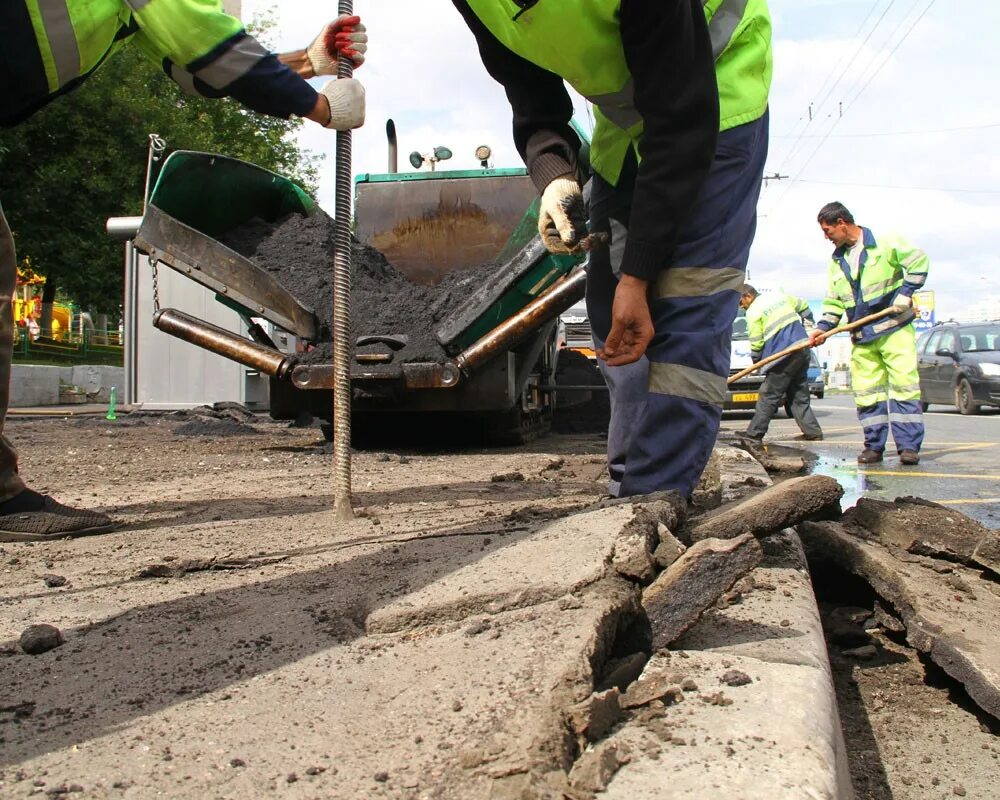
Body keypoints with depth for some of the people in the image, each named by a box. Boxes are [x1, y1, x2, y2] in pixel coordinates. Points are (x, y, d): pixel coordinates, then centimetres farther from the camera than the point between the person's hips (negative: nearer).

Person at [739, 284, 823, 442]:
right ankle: (813, 431, 11)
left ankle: (754, 433, -3)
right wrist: (808, 326, 32)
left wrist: (756, 362, 10)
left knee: (768, 396, -4)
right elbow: (804, 307, 28)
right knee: (799, 396, 13)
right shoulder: (779, 296, 17)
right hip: (802, 351, 8)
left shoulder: (753, 312, -6)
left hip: (785, 356, -8)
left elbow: (756, 344, -6)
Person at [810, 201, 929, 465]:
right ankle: (874, 445, 8)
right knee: (866, 391, 2)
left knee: (904, 383, -9)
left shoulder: (885, 243, -4)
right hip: (861, 337, 6)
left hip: (895, 327, -5)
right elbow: (834, 301, 14)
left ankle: (908, 445, -9)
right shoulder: (836, 260, 13)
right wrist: (822, 327, 0)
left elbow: (918, 261, -3)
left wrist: (905, 293, -12)